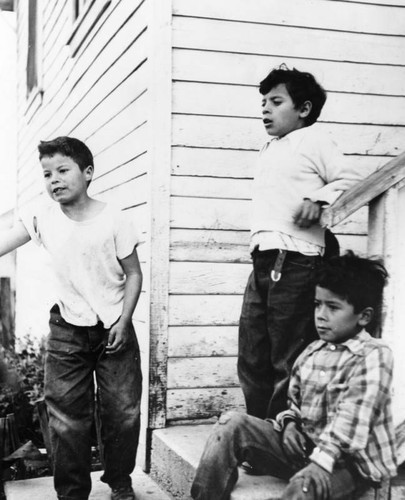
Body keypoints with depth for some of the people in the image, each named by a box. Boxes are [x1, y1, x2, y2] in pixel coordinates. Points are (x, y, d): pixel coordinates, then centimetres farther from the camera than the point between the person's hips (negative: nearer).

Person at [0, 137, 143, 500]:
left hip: (114, 328, -1)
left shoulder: (114, 220, -10)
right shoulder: (42, 217, -4)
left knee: (122, 412, 5)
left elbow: (133, 274, -3)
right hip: (67, 330, 2)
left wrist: (123, 322, -11)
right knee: (67, 417, 4)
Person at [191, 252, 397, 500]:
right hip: (304, 444, 7)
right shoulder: (312, 352, 10)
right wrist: (289, 423, -2)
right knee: (233, 423, -9)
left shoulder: (373, 355, -13)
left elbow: (352, 418, -25)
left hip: (351, 461, -7)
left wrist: (321, 460, -33)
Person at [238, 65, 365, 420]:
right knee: (252, 362, 10)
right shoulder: (270, 151, 27)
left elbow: (352, 180, -6)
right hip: (263, 262, 9)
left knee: (288, 363, -5)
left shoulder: (311, 140, 2)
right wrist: (258, 249, 11)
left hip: (295, 263, -9)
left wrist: (318, 199, -21)